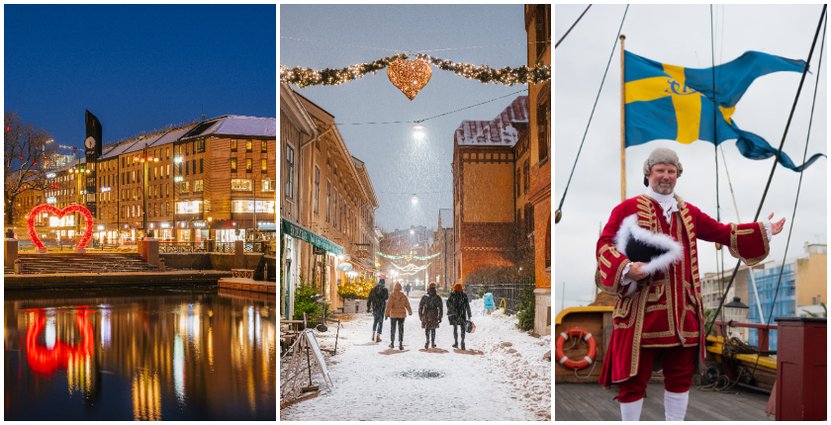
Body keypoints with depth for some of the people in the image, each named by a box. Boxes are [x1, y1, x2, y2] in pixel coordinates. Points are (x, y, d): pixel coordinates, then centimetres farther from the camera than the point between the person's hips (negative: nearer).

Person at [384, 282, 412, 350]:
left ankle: (392, 343, 23)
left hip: (393, 314, -1)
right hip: (402, 314, 1)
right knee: (401, 329, 4)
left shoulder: (392, 295, -10)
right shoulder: (403, 296, -2)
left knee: (392, 329, 13)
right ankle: (400, 344, -3)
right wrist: (410, 312, 20)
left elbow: (389, 305, -14)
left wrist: (387, 313, -12)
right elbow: (407, 305, 5)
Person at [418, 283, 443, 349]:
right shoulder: (437, 298, -4)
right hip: (434, 316, 0)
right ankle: (433, 343, 22)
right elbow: (440, 308, -4)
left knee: (427, 330, 6)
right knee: (433, 329, 15)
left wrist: (420, 316, 14)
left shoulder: (424, 297, 0)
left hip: (426, 316, 0)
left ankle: (427, 341, -14)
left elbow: (420, 307, 4)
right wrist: (440, 317, 4)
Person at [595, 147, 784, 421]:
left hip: (681, 309, 6)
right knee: (634, 376, 0)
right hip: (641, 308, -5)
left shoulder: (689, 212, 16)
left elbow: (724, 233, 18)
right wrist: (626, 268, -23)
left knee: (681, 374, 13)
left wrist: (763, 231, 14)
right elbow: (604, 244, -7)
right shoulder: (628, 208, -1)